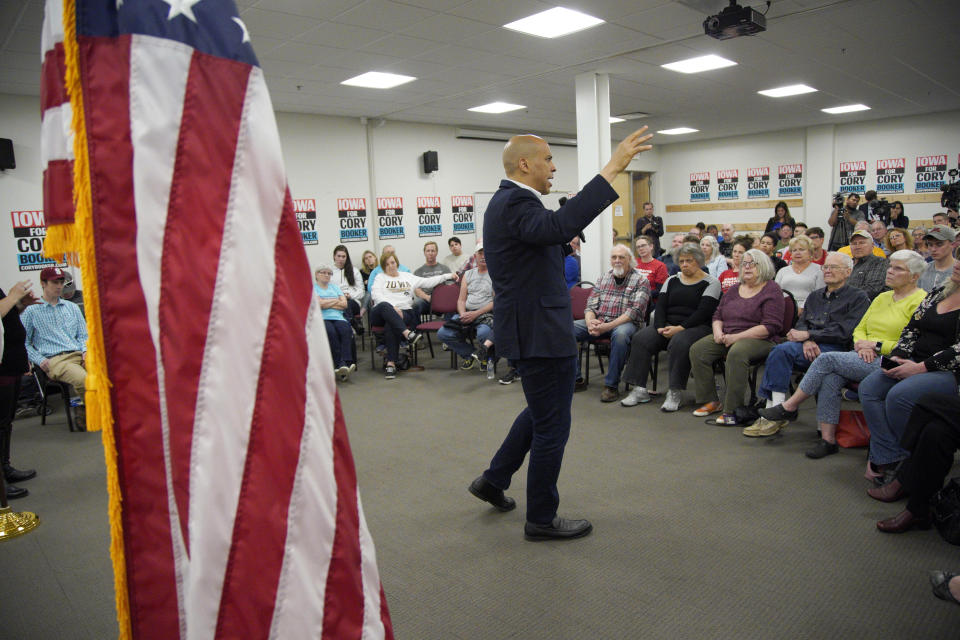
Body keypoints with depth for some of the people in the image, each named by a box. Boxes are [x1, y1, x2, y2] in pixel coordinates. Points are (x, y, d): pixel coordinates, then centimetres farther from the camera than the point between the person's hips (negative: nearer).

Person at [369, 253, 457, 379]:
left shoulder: (407, 276, 28)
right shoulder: (380, 278, 18)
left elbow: (428, 282, 26)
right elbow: (376, 295, 1)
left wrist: (448, 276, 19)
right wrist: (392, 308, -15)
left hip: (403, 312, 1)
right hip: (381, 313, -1)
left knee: (390, 325, -36)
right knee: (384, 306, -40)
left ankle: (391, 363, -40)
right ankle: (408, 334, -53)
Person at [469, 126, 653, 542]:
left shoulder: (507, 201, 13)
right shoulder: (514, 203, -20)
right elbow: (560, 227, -40)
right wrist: (612, 169, -39)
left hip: (531, 328, 11)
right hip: (540, 333, -11)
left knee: (542, 413, 26)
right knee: (551, 427, 3)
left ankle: (493, 481, 35)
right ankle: (541, 519, 19)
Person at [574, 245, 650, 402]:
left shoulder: (640, 281, -1)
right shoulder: (604, 278, 15)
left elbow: (634, 312, -13)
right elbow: (591, 304, 11)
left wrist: (607, 326, -24)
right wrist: (590, 322, -14)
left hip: (626, 323, -5)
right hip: (599, 322, 5)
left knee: (620, 333, -41)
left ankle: (611, 385, -27)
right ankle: (576, 379, -7)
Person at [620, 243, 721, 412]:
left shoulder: (711, 283, 2)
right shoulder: (672, 280, 18)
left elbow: (703, 312, -10)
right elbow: (661, 306, 9)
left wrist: (680, 328, -20)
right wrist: (661, 327, -10)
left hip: (696, 327, -5)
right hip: (668, 325, 5)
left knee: (679, 342, -38)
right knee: (640, 339, -22)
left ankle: (675, 392, -31)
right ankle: (639, 389, -22)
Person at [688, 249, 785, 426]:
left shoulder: (772, 290, -3)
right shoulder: (734, 290, 18)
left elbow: (771, 326, -13)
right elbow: (717, 315, 23)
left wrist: (737, 337, -17)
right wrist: (718, 331, -2)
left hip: (758, 340, -7)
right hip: (727, 337, 7)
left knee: (736, 353, -38)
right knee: (697, 350, -16)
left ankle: (732, 410, -32)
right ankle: (711, 401, -9)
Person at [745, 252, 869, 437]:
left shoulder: (858, 298, 7)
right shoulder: (814, 296, 26)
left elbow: (843, 332, -6)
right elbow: (801, 323, 14)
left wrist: (807, 334, -11)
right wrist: (807, 341, -9)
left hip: (834, 348, -5)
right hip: (810, 346, 5)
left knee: (782, 350, -31)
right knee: (780, 351, -29)